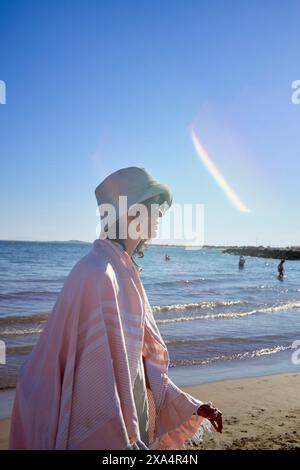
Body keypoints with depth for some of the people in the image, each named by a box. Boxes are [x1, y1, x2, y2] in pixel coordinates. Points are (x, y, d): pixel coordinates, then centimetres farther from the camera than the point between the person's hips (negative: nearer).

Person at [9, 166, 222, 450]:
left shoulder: (124, 273, 1)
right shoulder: (98, 274, -25)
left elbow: (142, 359, 7)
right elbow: (97, 377, -25)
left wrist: (191, 406, 10)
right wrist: (123, 441, -19)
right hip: (103, 431, -8)